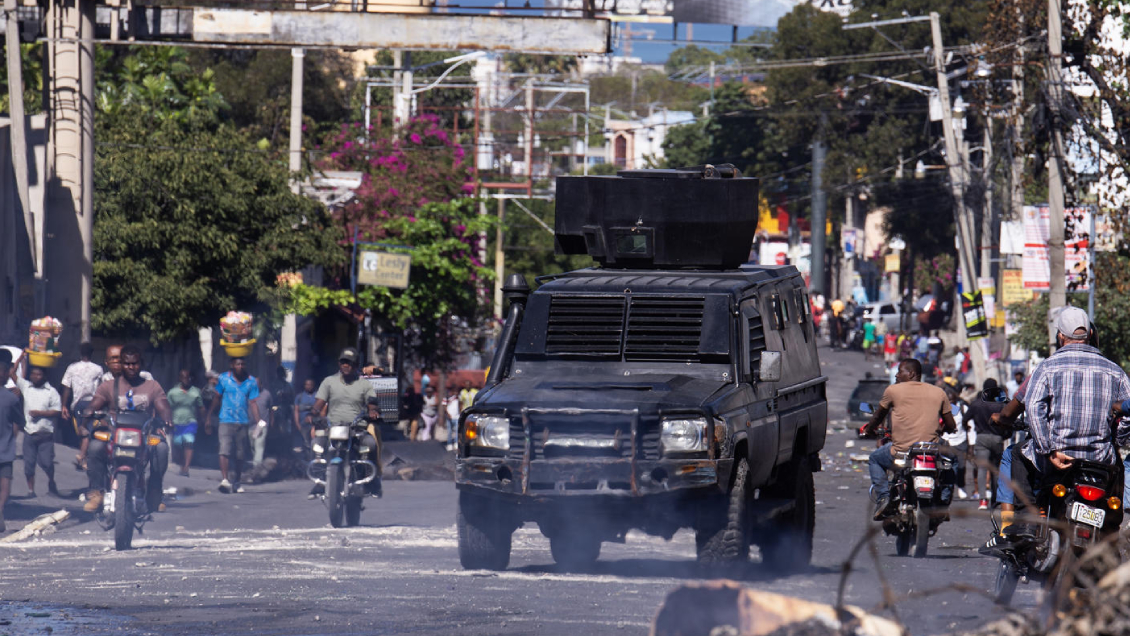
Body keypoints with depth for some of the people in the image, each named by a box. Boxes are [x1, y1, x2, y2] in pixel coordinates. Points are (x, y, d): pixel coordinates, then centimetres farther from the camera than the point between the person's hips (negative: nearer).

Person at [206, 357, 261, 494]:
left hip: (243, 422, 2)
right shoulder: (224, 379, 1)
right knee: (225, 451, -19)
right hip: (226, 421, -2)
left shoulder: (251, 382, 4)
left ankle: (236, 482, 23)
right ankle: (224, 479, -28)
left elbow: (253, 403, 1)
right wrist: (209, 419, 12)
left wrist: (259, 421, -13)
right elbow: (217, 399, 11)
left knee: (240, 455, 9)